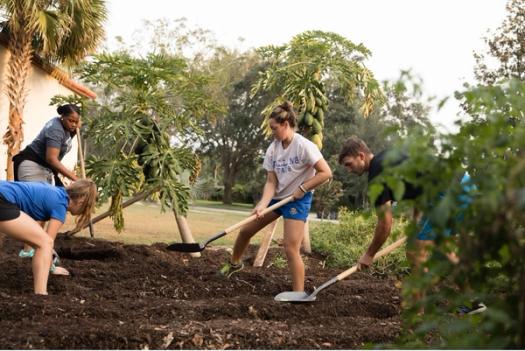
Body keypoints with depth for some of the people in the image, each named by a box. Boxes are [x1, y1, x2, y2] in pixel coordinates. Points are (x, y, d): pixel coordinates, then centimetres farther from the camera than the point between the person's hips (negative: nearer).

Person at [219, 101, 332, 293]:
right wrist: (262, 205, -20)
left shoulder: (304, 146, -21)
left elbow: (326, 173, -21)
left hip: (297, 200, -7)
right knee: (246, 230, 13)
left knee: (291, 247, -17)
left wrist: (302, 189, -21)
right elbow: (271, 182, -5)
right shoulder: (273, 149, -3)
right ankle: (234, 263, 41)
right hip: (276, 197, 7)